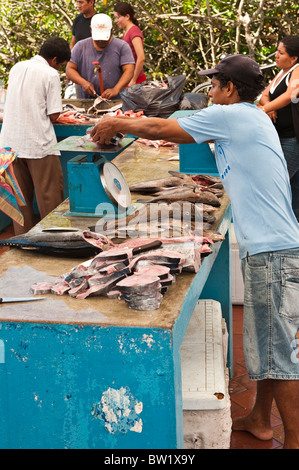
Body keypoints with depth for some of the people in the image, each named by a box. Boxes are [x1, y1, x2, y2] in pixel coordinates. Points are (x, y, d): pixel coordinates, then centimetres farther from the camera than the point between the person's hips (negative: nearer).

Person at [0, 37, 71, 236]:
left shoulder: (17, 68, 10)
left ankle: (24, 236, 20)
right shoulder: (51, 74, -9)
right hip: (38, 144, -6)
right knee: (49, 196, 3)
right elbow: (53, 115, -9)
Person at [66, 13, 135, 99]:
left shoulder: (121, 46, 6)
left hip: (115, 100, -1)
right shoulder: (81, 46, 12)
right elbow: (70, 69, 10)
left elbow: (129, 70, -4)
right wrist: (83, 83, -9)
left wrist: (116, 90, -20)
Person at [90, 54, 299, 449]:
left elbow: (160, 129, -2)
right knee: (264, 341, 19)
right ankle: (259, 420, 34)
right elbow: (184, 133, 26)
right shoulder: (250, 119, 19)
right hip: (266, 249, 10)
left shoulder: (230, 115, -9)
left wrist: (116, 126, 15)